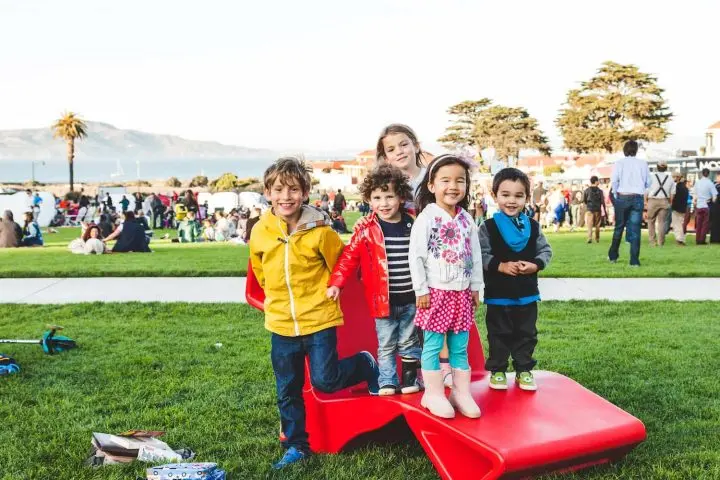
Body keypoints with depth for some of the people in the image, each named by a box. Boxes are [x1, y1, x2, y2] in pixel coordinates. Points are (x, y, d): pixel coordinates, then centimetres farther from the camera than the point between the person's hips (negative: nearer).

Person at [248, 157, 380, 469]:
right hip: (281, 325, 4)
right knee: (287, 392, 11)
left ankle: (365, 364, 24)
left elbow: (340, 269, 0)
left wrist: (321, 294, 7)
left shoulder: (319, 231, -14)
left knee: (325, 380, -5)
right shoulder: (259, 232, -3)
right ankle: (296, 446, 28)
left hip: (319, 320, -4)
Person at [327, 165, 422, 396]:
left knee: (409, 342, 14)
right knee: (386, 344, 9)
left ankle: (409, 380, 26)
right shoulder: (366, 231, -6)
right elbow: (348, 257, -5)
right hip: (383, 299, -1)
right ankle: (387, 382, 19)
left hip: (411, 298, 1)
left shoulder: (414, 226, -1)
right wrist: (336, 283, -14)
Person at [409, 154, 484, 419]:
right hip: (436, 292, -5)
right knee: (433, 345, 2)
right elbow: (415, 256, -12)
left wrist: (476, 287, 11)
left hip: (462, 293, 5)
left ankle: (462, 393, 21)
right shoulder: (427, 217, -10)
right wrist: (421, 290, -13)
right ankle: (433, 394, 13)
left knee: (460, 347, 11)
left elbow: (476, 255, 13)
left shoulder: (467, 219, 6)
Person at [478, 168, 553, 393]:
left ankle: (524, 370, 26)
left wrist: (535, 265, -13)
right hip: (498, 293, -3)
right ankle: (497, 370, 21)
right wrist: (501, 266, -23)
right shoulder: (488, 227, -8)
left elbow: (545, 251, 5)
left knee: (527, 333, 13)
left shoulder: (533, 226, 2)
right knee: (499, 334, 8)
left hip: (527, 293, 3)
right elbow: (481, 255, -12)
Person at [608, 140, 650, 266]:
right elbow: (648, 183, 6)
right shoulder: (643, 163, 4)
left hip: (622, 197, 0)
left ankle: (613, 256, 22)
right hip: (638, 198, 1)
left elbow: (614, 180, -9)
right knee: (635, 230, 1)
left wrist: (615, 193, 6)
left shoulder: (619, 163, -2)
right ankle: (634, 261, -2)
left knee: (619, 227, 14)